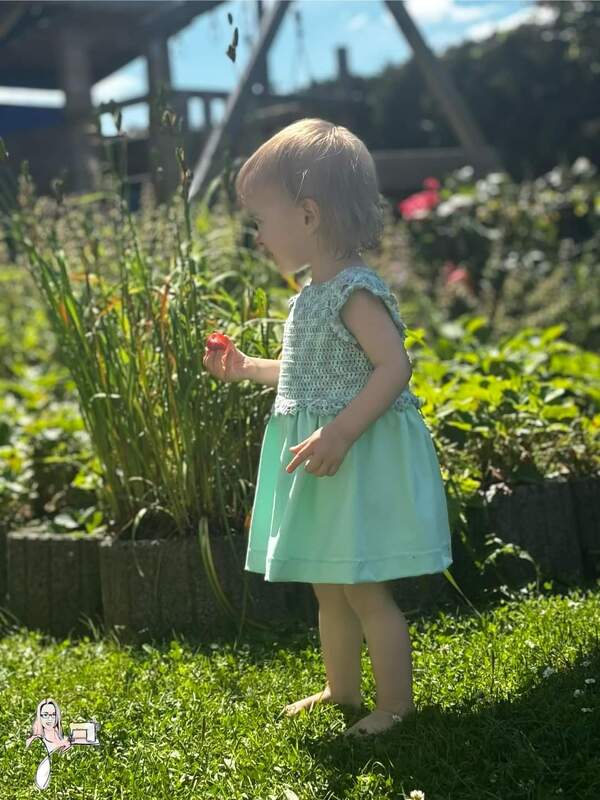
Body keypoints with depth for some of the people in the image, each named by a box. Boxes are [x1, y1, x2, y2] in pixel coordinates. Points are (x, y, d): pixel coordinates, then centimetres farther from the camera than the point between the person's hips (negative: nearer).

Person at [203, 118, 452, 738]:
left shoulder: (355, 291, -18)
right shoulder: (310, 296, 12)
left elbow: (393, 366, -25)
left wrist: (340, 433, -31)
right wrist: (244, 368, 19)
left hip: (358, 462, -10)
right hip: (323, 473, 10)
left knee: (364, 591, -2)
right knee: (329, 588, 18)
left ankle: (396, 706, 11)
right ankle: (342, 691, 32)